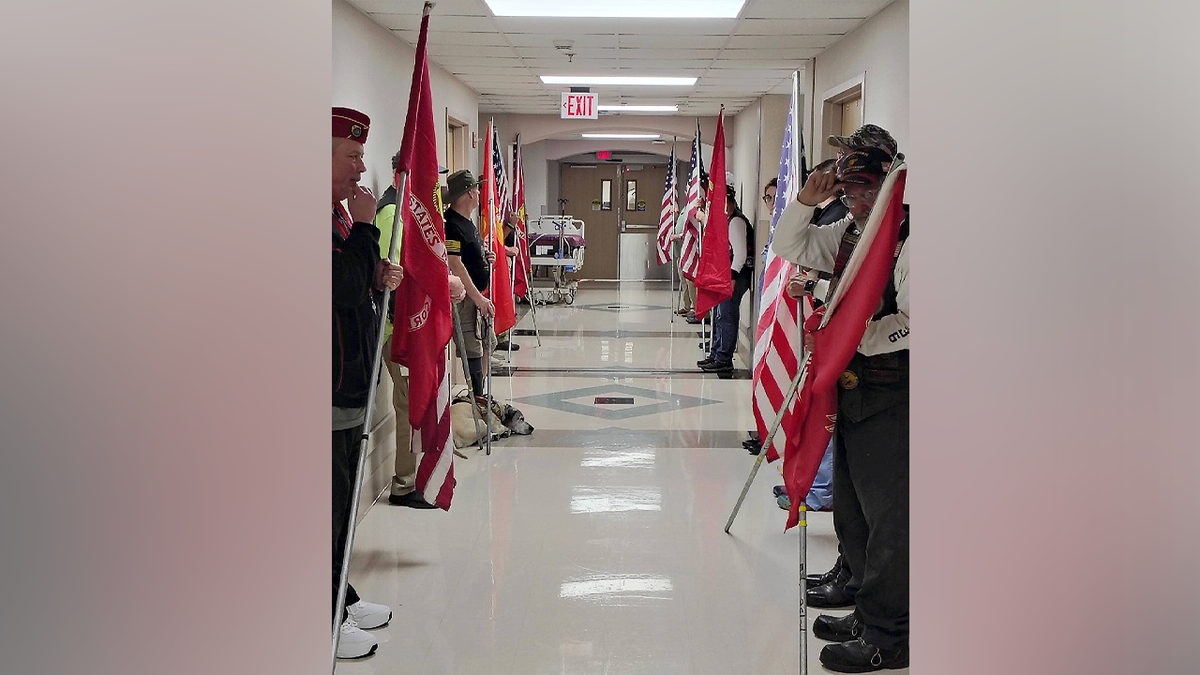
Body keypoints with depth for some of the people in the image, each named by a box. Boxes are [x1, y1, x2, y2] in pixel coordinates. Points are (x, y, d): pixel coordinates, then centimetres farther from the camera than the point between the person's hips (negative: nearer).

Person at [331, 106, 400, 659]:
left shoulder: (338, 212, 15)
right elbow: (344, 289, -24)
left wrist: (379, 279, 4)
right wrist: (365, 226, -17)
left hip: (350, 385, 10)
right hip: (330, 391, -10)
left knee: (344, 499, 19)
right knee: (330, 500, -1)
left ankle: (341, 598, 33)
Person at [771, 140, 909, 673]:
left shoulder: (910, 238, -15)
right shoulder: (848, 233, 12)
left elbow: (914, 320, -22)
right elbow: (789, 248, 18)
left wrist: (860, 336, -17)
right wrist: (806, 202, 4)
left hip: (893, 396, -9)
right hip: (851, 390, 9)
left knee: (888, 516, -3)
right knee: (851, 512, 17)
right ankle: (868, 614, 32)